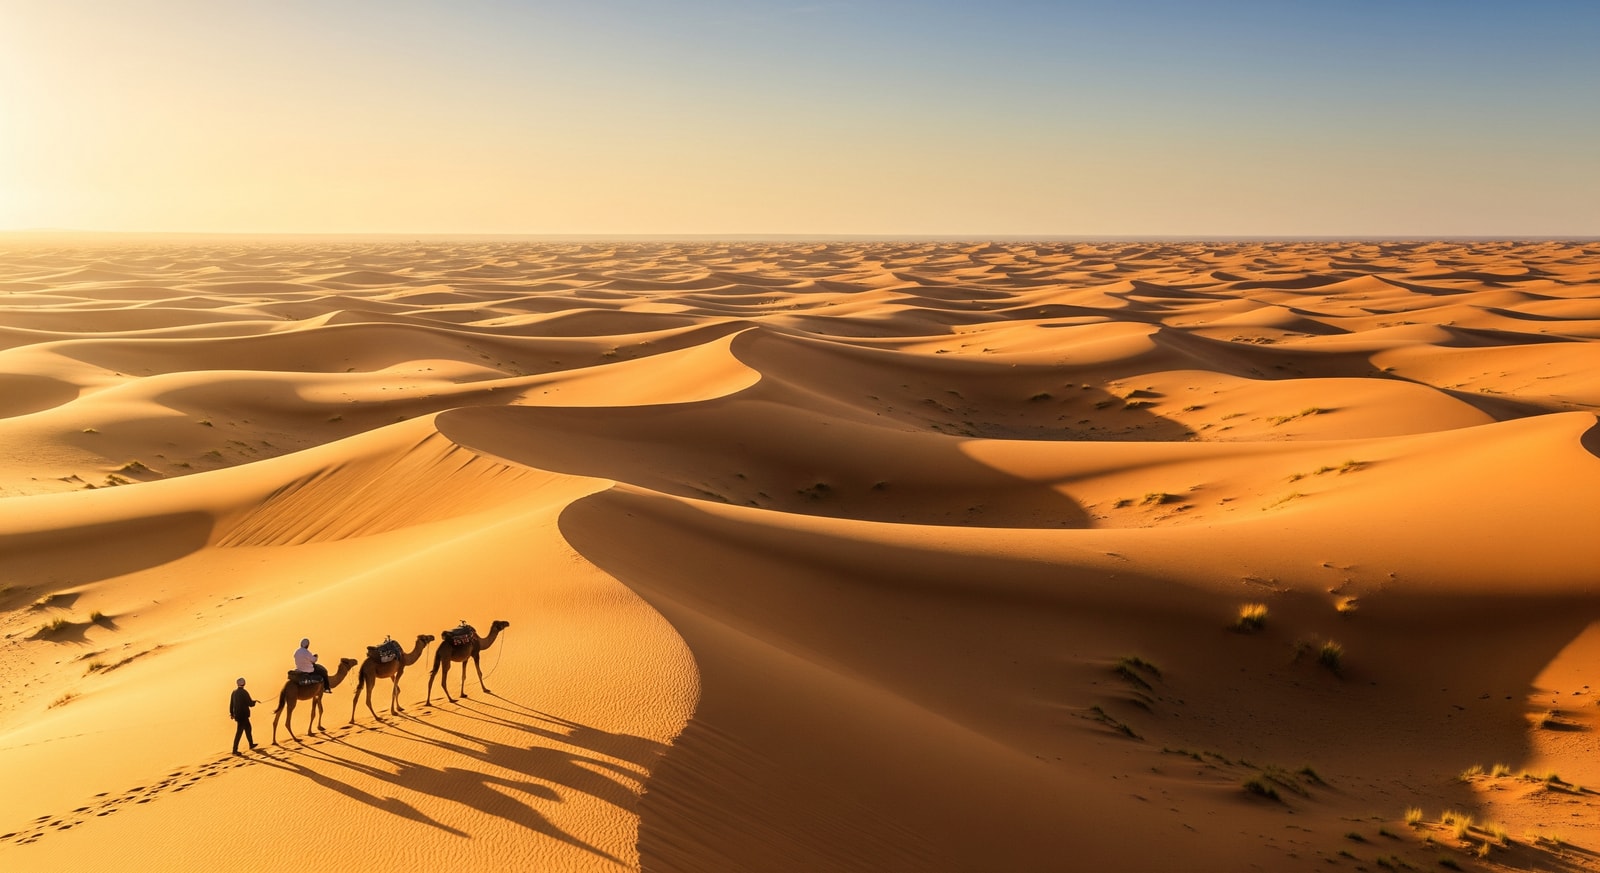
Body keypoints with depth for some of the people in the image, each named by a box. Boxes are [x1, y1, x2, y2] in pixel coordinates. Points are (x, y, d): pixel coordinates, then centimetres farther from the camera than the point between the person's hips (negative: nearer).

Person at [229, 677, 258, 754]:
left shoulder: (234, 692, 1)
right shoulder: (244, 692, -18)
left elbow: (231, 703, 8)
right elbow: (250, 704, -15)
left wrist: (231, 713, 18)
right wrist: (255, 701, 6)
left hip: (237, 714, 7)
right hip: (243, 715, -7)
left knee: (248, 728, 22)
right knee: (239, 732, -2)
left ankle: (251, 744, 36)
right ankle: (235, 750, -2)